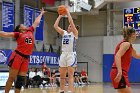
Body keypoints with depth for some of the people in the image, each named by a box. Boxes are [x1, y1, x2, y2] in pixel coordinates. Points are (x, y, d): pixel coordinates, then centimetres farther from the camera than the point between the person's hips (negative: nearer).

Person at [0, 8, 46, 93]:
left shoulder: (30, 31, 16)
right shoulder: (18, 34, 3)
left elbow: (36, 22, 28)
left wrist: (41, 14, 39)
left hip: (26, 58, 5)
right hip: (17, 56, -5)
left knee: (21, 79, 4)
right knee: (12, 78, -5)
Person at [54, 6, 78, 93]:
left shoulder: (75, 33, 0)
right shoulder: (64, 32, 15)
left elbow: (71, 22, -13)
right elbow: (55, 26, 6)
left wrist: (68, 12, -8)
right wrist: (60, 16, 6)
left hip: (71, 55, -6)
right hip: (63, 55, 6)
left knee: (70, 75, -8)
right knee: (62, 76, 9)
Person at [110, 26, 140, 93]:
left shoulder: (128, 45, 21)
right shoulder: (126, 44, -9)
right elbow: (117, 56, -25)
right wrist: (120, 72, -36)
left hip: (121, 73, 10)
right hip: (119, 74, -10)